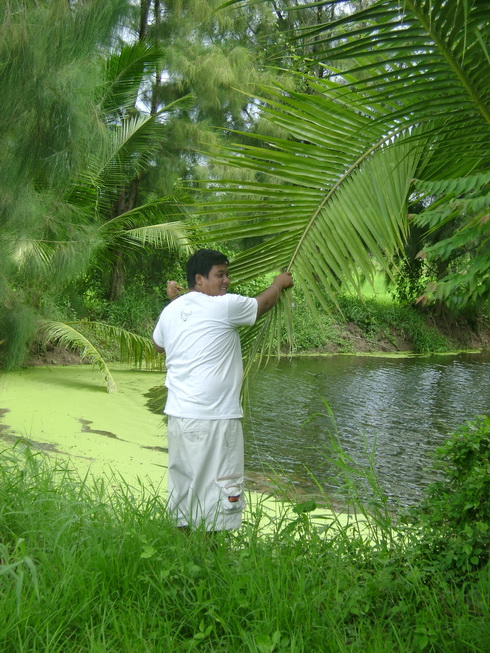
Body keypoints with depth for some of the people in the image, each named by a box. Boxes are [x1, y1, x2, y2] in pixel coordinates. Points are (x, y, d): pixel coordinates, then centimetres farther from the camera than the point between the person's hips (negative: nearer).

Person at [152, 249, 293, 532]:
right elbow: (263, 303, 9)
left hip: (178, 415, 7)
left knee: (182, 491, 14)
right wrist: (279, 283, 30)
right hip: (216, 418, -7)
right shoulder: (225, 306, -8)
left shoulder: (170, 311, 10)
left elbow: (158, 345, 29)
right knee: (219, 494, 0)